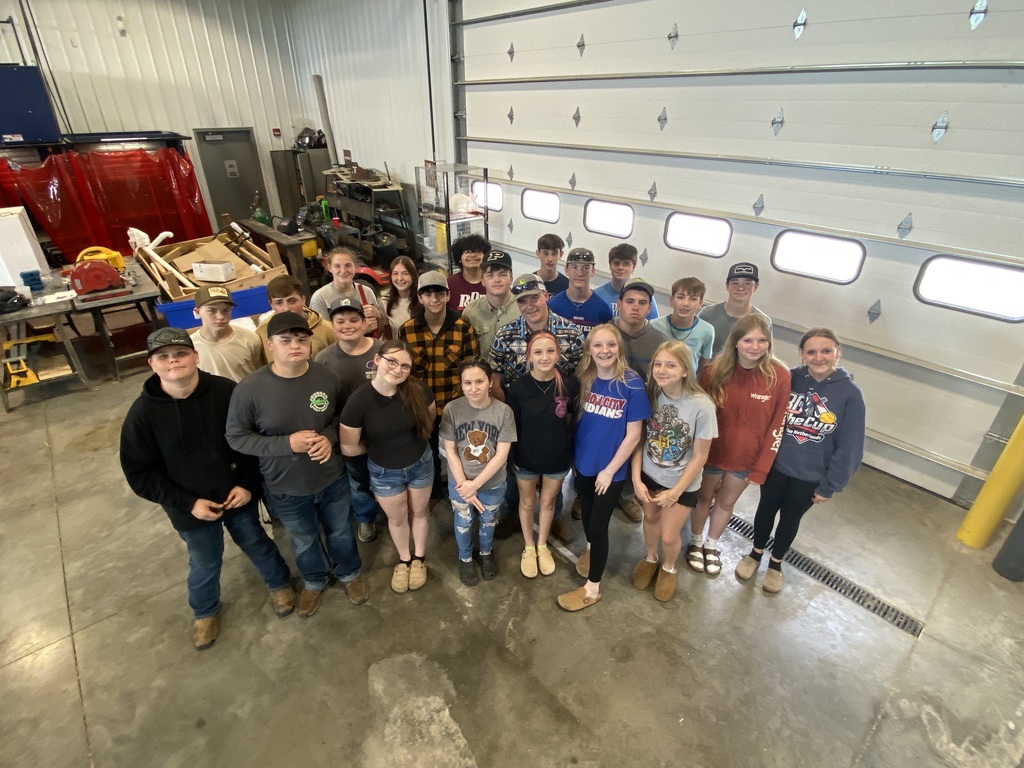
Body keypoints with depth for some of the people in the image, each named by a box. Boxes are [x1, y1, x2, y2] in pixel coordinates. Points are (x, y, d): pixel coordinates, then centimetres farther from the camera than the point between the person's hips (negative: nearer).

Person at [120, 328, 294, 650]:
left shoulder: (227, 391, -18)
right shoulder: (142, 412, -16)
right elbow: (139, 472, -8)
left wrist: (248, 484, -13)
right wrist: (187, 503, -15)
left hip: (238, 495, 0)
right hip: (192, 508, 0)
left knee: (257, 544, 22)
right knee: (205, 565, 20)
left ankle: (280, 583, 51)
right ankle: (204, 611, 52)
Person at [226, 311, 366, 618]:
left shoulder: (327, 377, -16)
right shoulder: (249, 389, -23)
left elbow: (344, 414, 1)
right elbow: (235, 437, -14)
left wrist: (330, 437, -20)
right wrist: (286, 444, -26)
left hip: (332, 477, 1)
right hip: (285, 487, -1)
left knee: (340, 531, 25)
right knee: (304, 540, 26)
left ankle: (349, 573, 56)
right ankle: (314, 581, 56)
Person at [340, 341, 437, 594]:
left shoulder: (419, 390, -23)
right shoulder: (359, 401, -28)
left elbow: (429, 419, 0)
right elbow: (348, 448, -18)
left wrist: (412, 441, 3)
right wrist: (378, 446, -4)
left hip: (420, 463, 2)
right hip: (384, 471, -1)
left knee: (419, 511, 23)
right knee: (397, 518, 22)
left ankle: (419, 557, 50)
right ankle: (404, 560, 50)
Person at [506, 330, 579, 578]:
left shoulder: (569, 385, -18)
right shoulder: (518, 388, -20)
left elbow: (573, 419, -1)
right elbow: (512, 427, -9)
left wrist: (562, 440, 0)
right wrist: (513, 457, -4)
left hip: (558, 458, 1)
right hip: (526, 458, -1)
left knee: (548, 502, 23)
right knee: (527, 503, 20)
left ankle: (543, 546, 48)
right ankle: (529, 548, 45)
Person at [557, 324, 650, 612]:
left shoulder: (632, 384, -19)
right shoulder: (584, 379, -7)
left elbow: (633, 434, -16)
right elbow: (577, 419, 4)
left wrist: (609, 470, -13)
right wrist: (572, 457, 7)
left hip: (611, 469, -4)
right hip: (583, 463, 4)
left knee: (599, 523, 6)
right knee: (587, 513, 24)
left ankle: (592, 588, 25)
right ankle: (591, 548, 55)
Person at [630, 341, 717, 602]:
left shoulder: (702, 406, -25)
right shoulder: (650, 395, -14)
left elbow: (699, 457, -16)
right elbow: (639, 439, -6)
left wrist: (675, 492, -13)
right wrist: (636, 479, -10)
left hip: (682, 483, -3)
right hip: (649, 475, 3)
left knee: (668, 536, 7)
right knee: (650, 518, 21)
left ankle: (668, 568, 40)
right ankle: (649, 558, 51)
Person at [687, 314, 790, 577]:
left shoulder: (779, 376, -16)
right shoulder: (715, 371, -17)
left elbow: (776, 426, -10)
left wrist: (761, 467, -8)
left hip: (747, 457, 1)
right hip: (712, 452, -1)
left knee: (727, 502, 21)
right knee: (704, 497, 20)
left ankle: (711, 546, 45)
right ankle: (695, 544, 44)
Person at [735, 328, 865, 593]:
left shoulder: (850, 394, -16)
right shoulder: (789, 380, -14)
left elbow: (849, 448, -10)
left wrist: (830, 485, -7)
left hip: (811, 476, 0)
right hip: (775, 464, 1)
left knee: (790, 518, 20)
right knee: (766, 510, 19)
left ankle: (776, 563, 46)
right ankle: (755, 553, 46)